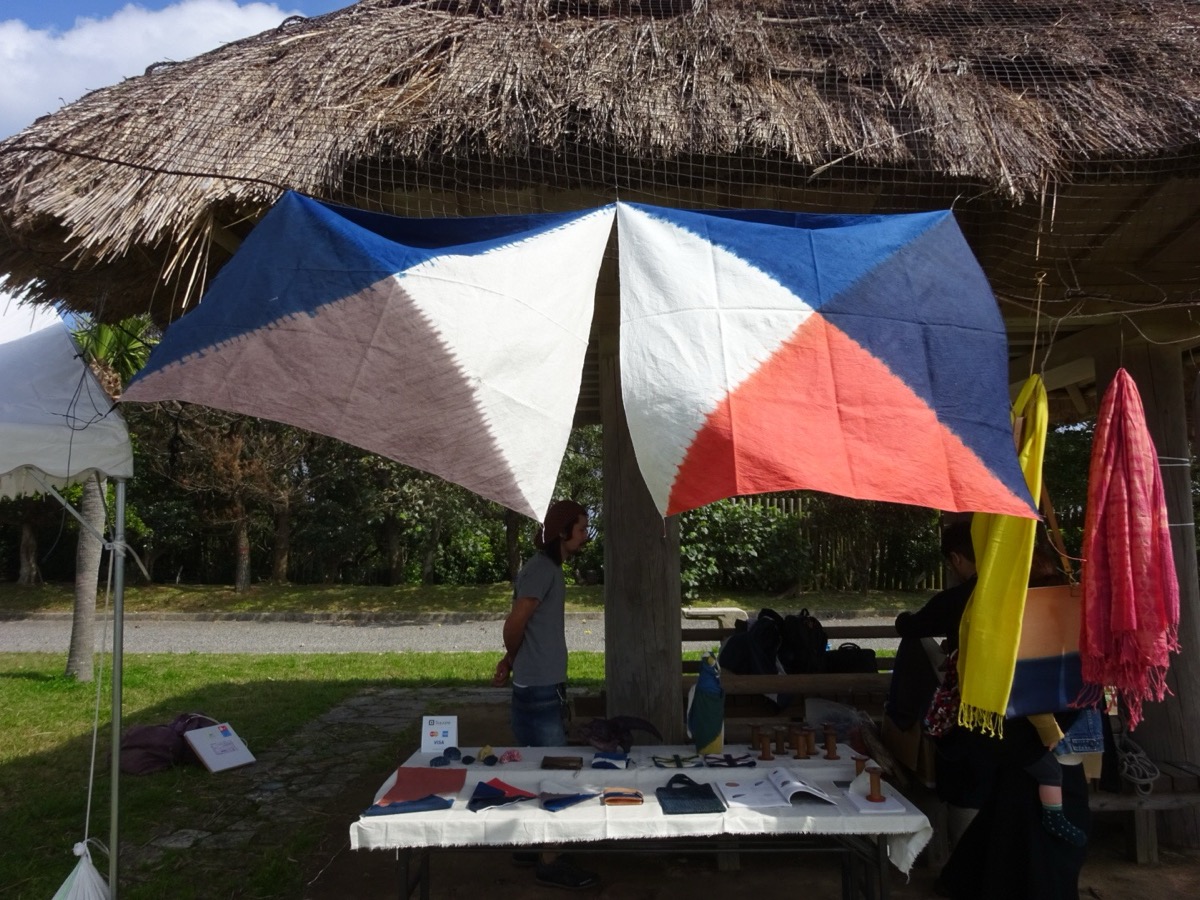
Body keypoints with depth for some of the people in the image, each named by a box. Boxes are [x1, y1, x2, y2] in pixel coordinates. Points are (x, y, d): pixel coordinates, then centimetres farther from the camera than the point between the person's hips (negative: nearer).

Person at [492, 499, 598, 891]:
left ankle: (529, 846, 29)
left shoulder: (548, 568, 13)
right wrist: (513, 659, -3)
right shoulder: (541, 569, -18)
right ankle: (549, 861, 10)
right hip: (540, 689, -9)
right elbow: (515, 624, -22)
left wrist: (510, 662, 10)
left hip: (543, 687, 9)